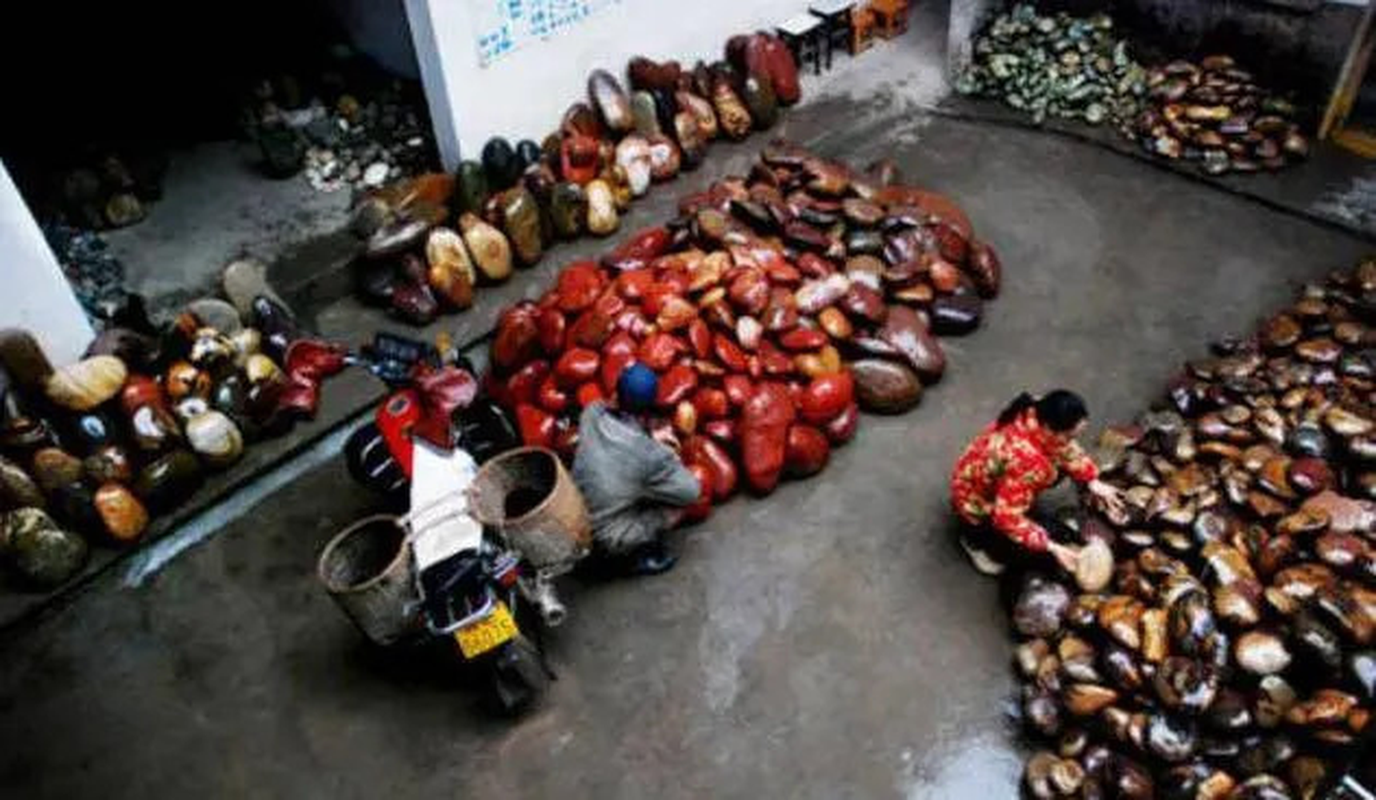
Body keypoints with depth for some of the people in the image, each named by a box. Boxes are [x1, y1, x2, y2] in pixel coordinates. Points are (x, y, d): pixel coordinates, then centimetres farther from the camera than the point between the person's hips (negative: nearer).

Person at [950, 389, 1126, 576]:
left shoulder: (1038, 412, -20)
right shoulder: (1025, 459, -42)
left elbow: (1065, 449, 1)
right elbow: (1007, 517, -36)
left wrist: (1093, 482, -8)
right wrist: (1052, 548, -34)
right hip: (977, 501, -8)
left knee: (1059, 464, 2)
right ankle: (976, 536, 5)